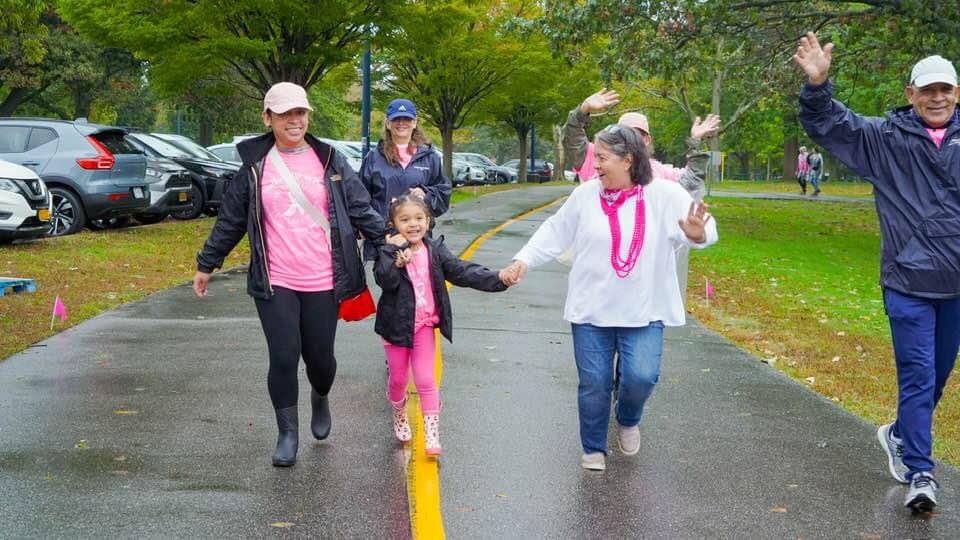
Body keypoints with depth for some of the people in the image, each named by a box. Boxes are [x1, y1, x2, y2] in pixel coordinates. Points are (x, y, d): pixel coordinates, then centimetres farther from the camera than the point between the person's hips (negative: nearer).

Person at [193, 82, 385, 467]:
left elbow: (361, 211, 5)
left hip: (323, 282, 1)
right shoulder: (254, 167, 3)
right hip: (275, 283, 0)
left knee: (320, 357, 7)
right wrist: (206, 265, 14)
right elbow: (230, 222, 10)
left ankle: (320, 399, 41)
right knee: (283, 357, -3)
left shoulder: (330, 161, 4)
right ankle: (287, 432, 14)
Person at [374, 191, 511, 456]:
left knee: (426, 380, -2)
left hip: (424, 324, 1)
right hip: (396, 324, -1)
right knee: (397, 378, 14)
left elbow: (462, 271, -9)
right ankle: (399, 416, 42)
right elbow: (384, 280, -26)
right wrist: (395, 252, -34)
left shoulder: (435, 250, -2)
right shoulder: (389, 252, -10)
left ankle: (432, 435, 2)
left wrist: (496, 279, -20)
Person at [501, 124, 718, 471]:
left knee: (641, 377, -13)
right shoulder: (586, 195, 0)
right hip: (591, 310, 2)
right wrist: (523, 261, 2)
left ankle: (628, 421, 22)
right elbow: (554, 233, 9)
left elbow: (702, 230, -18)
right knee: (594, 384, 6)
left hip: (644, 312, -2)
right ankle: (594, 449, 28)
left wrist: (698, 233, -41)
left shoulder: (664, 194, -8)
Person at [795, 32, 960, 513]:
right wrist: (817, 85, -28)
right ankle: (919, 472, 1)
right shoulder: (884, 138, -3)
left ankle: (901, 434, 41)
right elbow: (826, 123, -9)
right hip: (909, 283, -4)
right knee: (917, 375, -5)